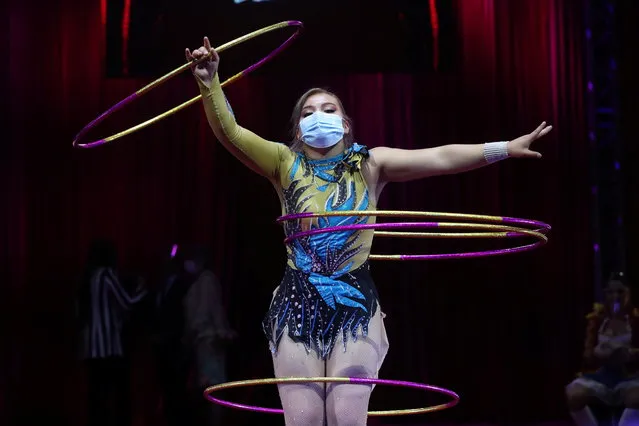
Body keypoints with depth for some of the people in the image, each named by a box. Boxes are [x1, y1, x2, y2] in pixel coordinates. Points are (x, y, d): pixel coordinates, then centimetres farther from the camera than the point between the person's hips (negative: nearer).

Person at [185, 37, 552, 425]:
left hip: (355, 305, 0)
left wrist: (506, 149, -13)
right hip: (298, 304, 0)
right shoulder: (286, 163, 4)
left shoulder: (369, 164, 4)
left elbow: (439, 159, -5)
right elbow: (229, 132, -8)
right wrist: (210, 81, -23)